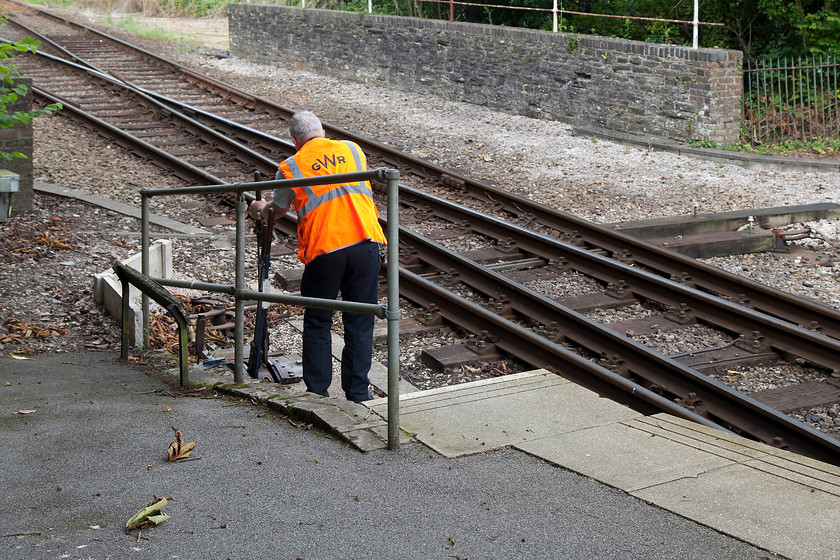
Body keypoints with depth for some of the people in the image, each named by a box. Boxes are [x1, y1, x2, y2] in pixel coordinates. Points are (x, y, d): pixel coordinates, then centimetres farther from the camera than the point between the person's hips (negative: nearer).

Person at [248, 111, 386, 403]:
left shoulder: (290, 167, 5)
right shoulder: (352, 149, 13)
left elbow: (279, 209, 21)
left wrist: (261, 209, 45)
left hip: (324, 250, -2)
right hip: (365, 244, 2)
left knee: (317, 324, 13)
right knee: (360, 323, 9)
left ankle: (317, 395, 16)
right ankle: (358, 396, 13)